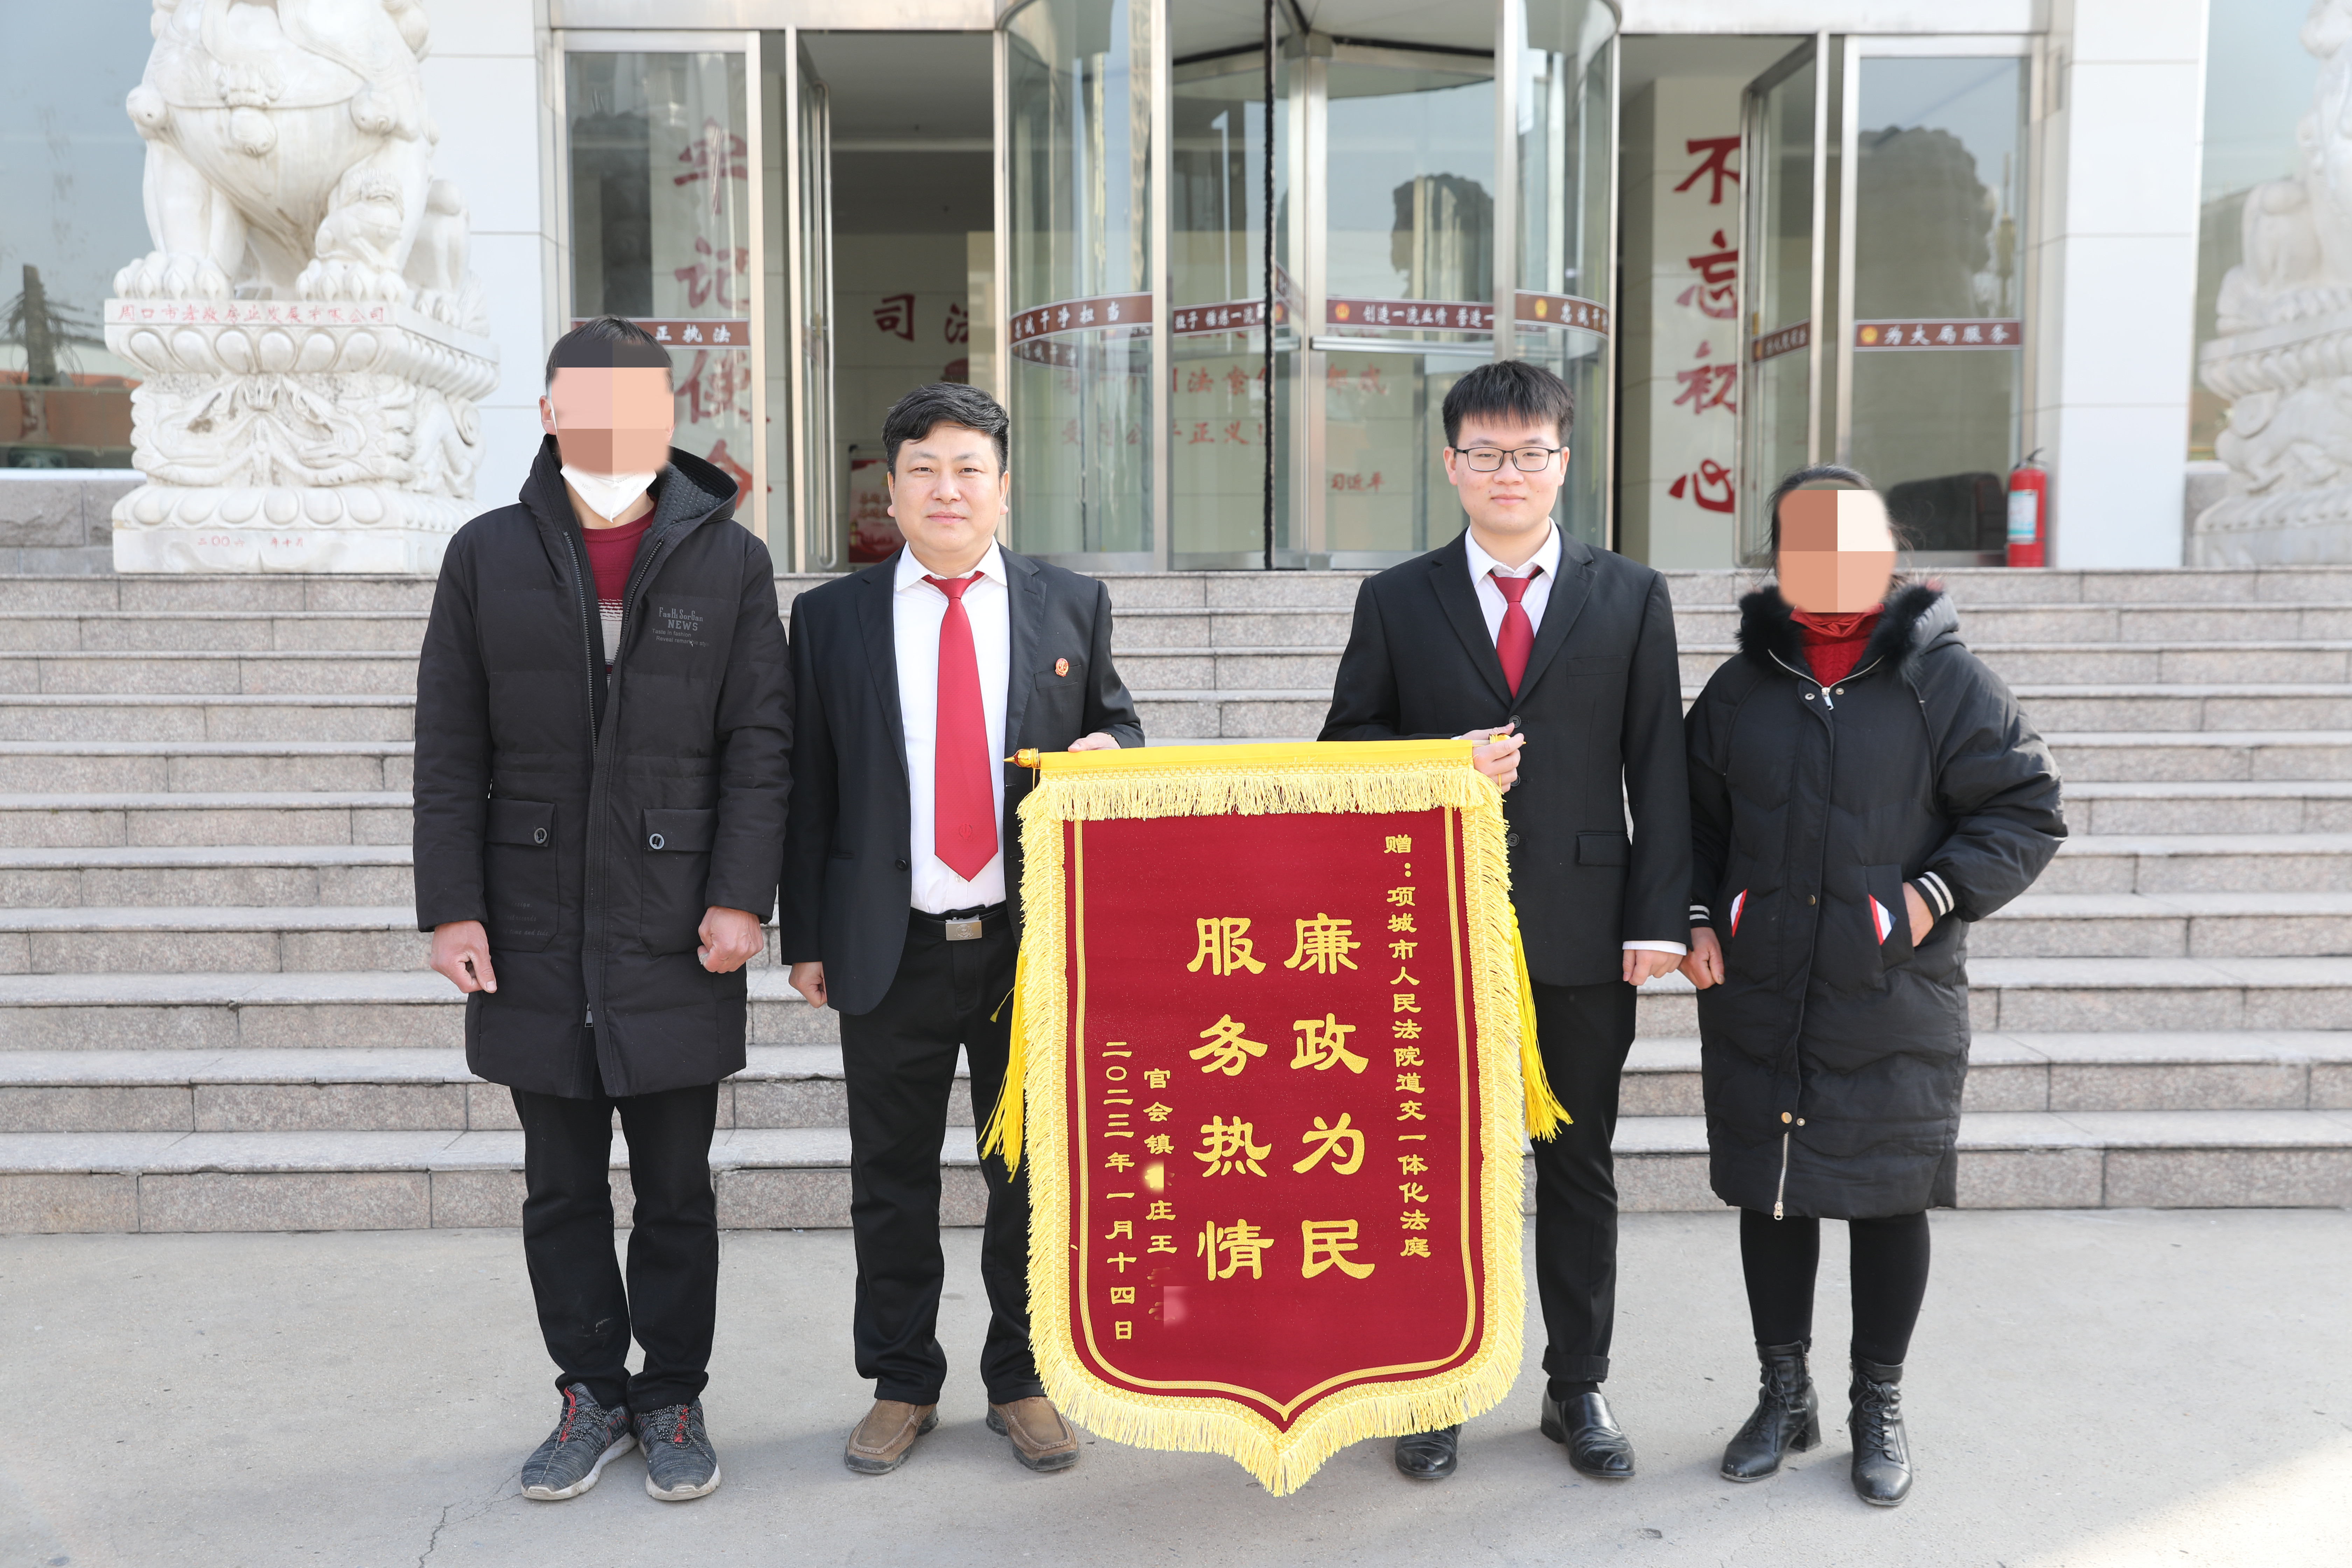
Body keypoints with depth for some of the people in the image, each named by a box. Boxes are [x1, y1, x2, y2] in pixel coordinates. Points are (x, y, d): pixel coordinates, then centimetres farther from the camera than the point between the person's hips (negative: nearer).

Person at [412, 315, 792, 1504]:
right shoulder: (488, 556, 5)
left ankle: (673, 1398, 24)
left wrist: (740, 896, -8)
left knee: (676, 1190, 8)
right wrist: (450, 905, -2)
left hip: (675, 937, -1)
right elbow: (448, 749, 5)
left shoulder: (729, 560, 2)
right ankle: (593, 1394, 27)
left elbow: (759, 746, 0)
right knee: (562, 1190, 11)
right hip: (532, 936, 2)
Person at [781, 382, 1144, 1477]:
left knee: (1031, 1175, 9)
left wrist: (1108, 749, -11)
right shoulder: (831, 617, 5)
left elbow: (1118, 728, 14)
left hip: (1032, 942, 0)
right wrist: (806, 937, 2)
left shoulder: (1072, 605, 5)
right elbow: (810, 789, 5)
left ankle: (1022, 1383, 26)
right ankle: (901, 1386, 27)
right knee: (892, 1181, 10)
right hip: (890, 948, 0)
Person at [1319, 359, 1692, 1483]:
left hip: (1582, 931, 1)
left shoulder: (1632, 599, 5)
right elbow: (1344, 755, 5)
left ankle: (1579, 1388, 27)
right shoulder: (1395, 602, 4)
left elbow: (1658, 770, 3)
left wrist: (1658, 917, -4)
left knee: (1580, 1168, 11)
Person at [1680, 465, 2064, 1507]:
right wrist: (1694, 918, 1)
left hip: (1895, 1004, -2)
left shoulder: (1945, 682, -3)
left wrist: (1940, 892, -13)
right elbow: (1693, 820, 15)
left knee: (1888, 1203, 8)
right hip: (1757, 1000, 3)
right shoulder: (1741, 687, 6)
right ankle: (1784, 1396, 28)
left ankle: (1880, 1410, 26)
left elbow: (2027, 810, -1)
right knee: (1769, 1196, 11)